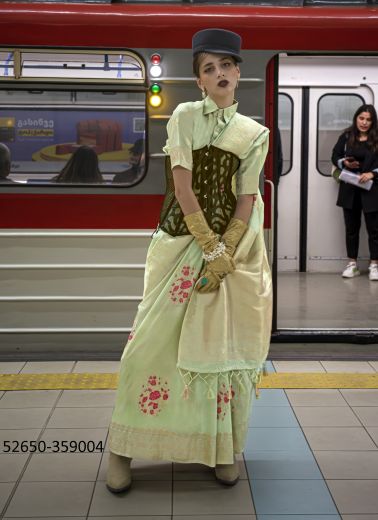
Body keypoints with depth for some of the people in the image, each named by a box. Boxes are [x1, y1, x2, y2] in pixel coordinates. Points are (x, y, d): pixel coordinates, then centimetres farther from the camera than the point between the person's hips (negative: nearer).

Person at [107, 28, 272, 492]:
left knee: (223, 343, 4)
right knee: (155, 337, -4)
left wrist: (224, 254, -12)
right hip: (183, 239, -1)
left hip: (234, 243, 2)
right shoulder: (185, 116, 2)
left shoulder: (255, 133, 6)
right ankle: (123, 448, 8)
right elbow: (183, 186, -8)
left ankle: (222, 448, 18)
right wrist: (208, 245, -14)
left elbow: (247, 199, 0)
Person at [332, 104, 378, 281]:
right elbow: (335, 156, 9)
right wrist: (344, 163, -10)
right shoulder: (346, 137, 4)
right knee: (351, 227, 10)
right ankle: (352, 264, 19)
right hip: (350, 189, 2)